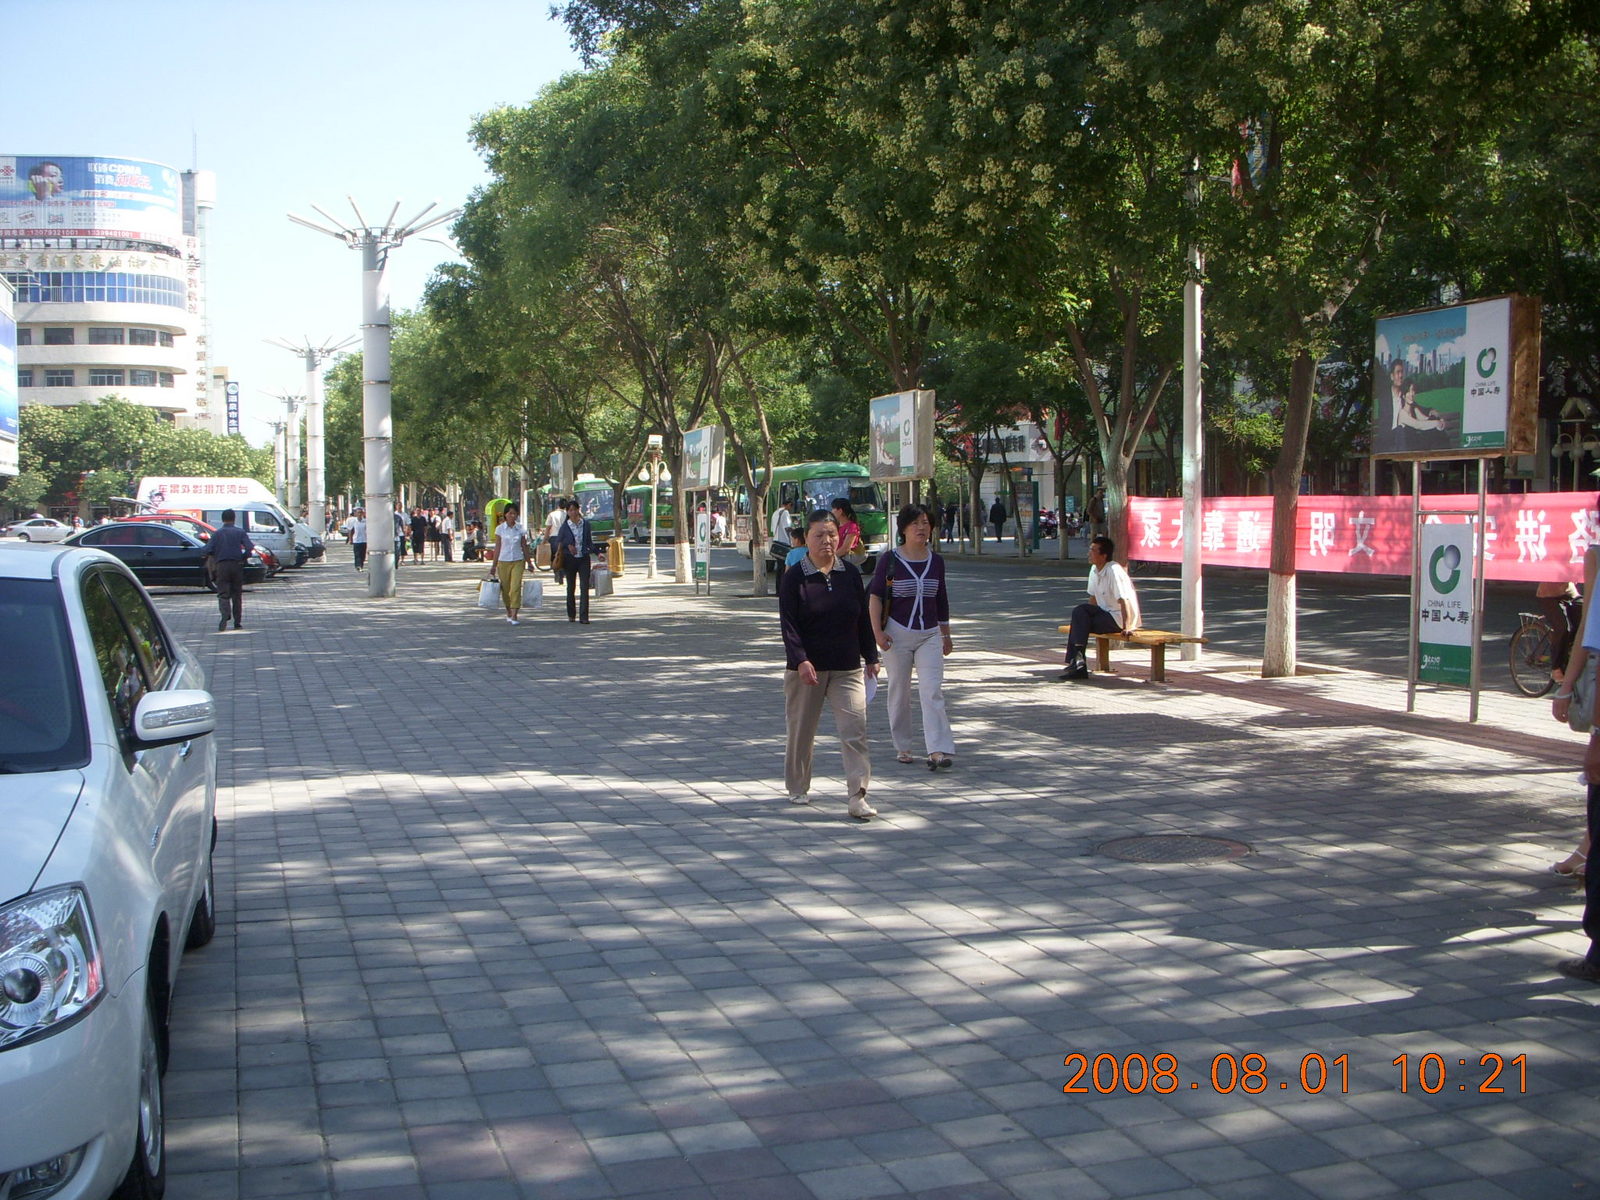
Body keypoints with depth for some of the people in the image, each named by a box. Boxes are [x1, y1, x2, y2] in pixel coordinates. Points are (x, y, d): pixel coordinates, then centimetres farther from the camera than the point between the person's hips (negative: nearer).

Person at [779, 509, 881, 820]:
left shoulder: (850, 573, 6)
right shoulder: (794, 577, -5)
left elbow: (864, 619, 13)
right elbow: (788, 624, -11)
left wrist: (871, 657, 11)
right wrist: (801, 660, -22)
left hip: (847, 668, 2)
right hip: (806, 668, -2)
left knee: (855, 729, -9)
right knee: (801, 730, 10)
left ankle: (858, 797, -11)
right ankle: (798, 788, 30)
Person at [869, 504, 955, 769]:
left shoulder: (936, 562, 6)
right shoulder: (890, 560, -5)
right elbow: (874, 596, -5)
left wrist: (946, 634, 22)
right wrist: (877, 631, -13)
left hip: (930, 635, 2)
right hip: (897, 633, -2)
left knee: (932, 691, -10)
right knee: (899, 692, 7)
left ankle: (938, 751, -18)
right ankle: (902, 747, 20)